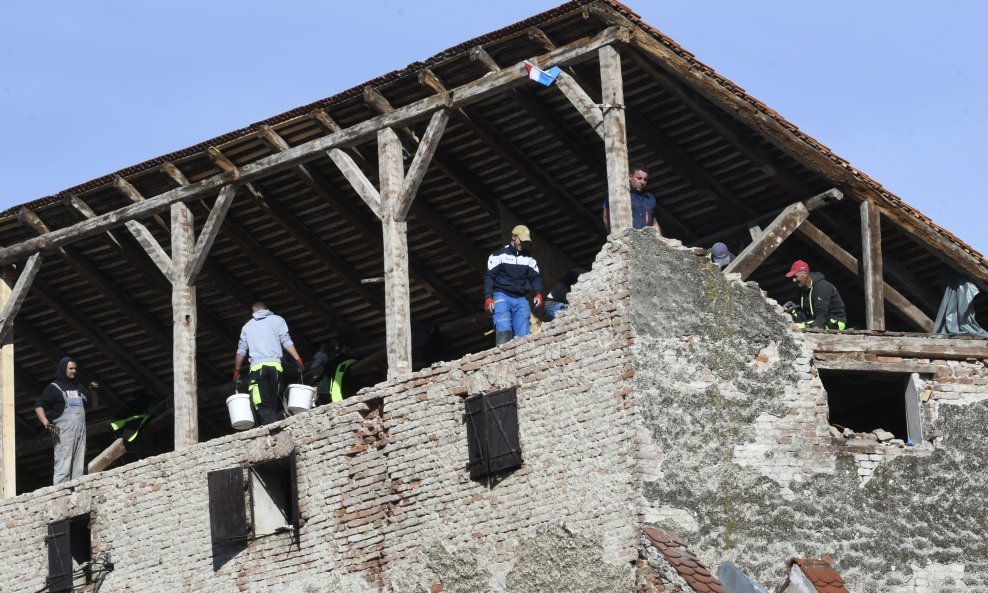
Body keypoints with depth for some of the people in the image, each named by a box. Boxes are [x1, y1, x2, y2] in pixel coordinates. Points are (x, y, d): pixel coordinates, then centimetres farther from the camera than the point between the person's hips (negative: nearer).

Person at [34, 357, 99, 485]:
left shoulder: (79, 388, 22)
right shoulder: (54, 387, 5)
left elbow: (90, 403, 33)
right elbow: (39, 407, -1)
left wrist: (93, 392, 13)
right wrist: (47, 425, -16)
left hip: (81, 431, 6)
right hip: (64, 432, -6)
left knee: (79, 469, 2)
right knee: (63, 469, -14)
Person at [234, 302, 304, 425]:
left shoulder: (247, 326, 22)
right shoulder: (277, 320, 17)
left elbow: (241, 350, 19)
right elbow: (286, 341, 4)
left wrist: (236, 371, 26)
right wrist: (298, 359, 1)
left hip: (257, 367, -1)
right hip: (275, 364, 1)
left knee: (264, 406, -13)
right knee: (273, 404, 1)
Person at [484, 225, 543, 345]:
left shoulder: (529, 258, 15)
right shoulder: (500, 255, 3)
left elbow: (535, 277, 12)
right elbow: (489, 276, 1)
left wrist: (538, 293, -8)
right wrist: (488, 298, -10)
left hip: (521, 299, 4)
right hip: (502, 296, -4)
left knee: (523, 334, -10)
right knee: (503, 330, -22)